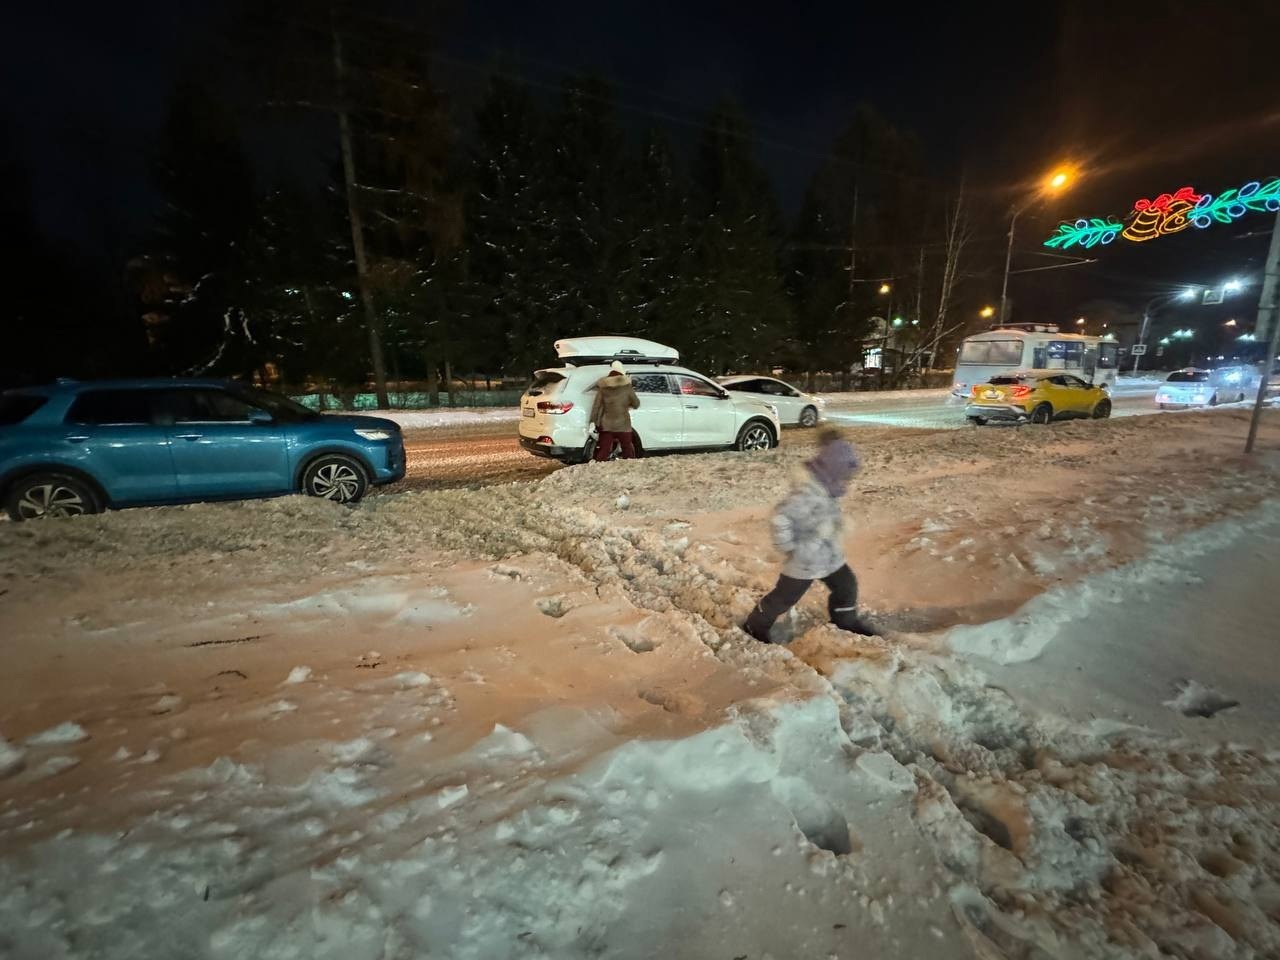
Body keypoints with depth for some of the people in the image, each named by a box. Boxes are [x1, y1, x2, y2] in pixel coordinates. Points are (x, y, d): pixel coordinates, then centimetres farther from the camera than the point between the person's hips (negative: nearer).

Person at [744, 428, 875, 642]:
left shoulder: (827, 486, 0)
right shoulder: (807, 491, -31)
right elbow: (781, 517, -36)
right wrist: (789, 546, -25)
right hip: (805, 560, -8)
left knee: (847, 585, 21)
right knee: (784, 597, 8)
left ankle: (845, 621, 47)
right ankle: (755, 626, 30)